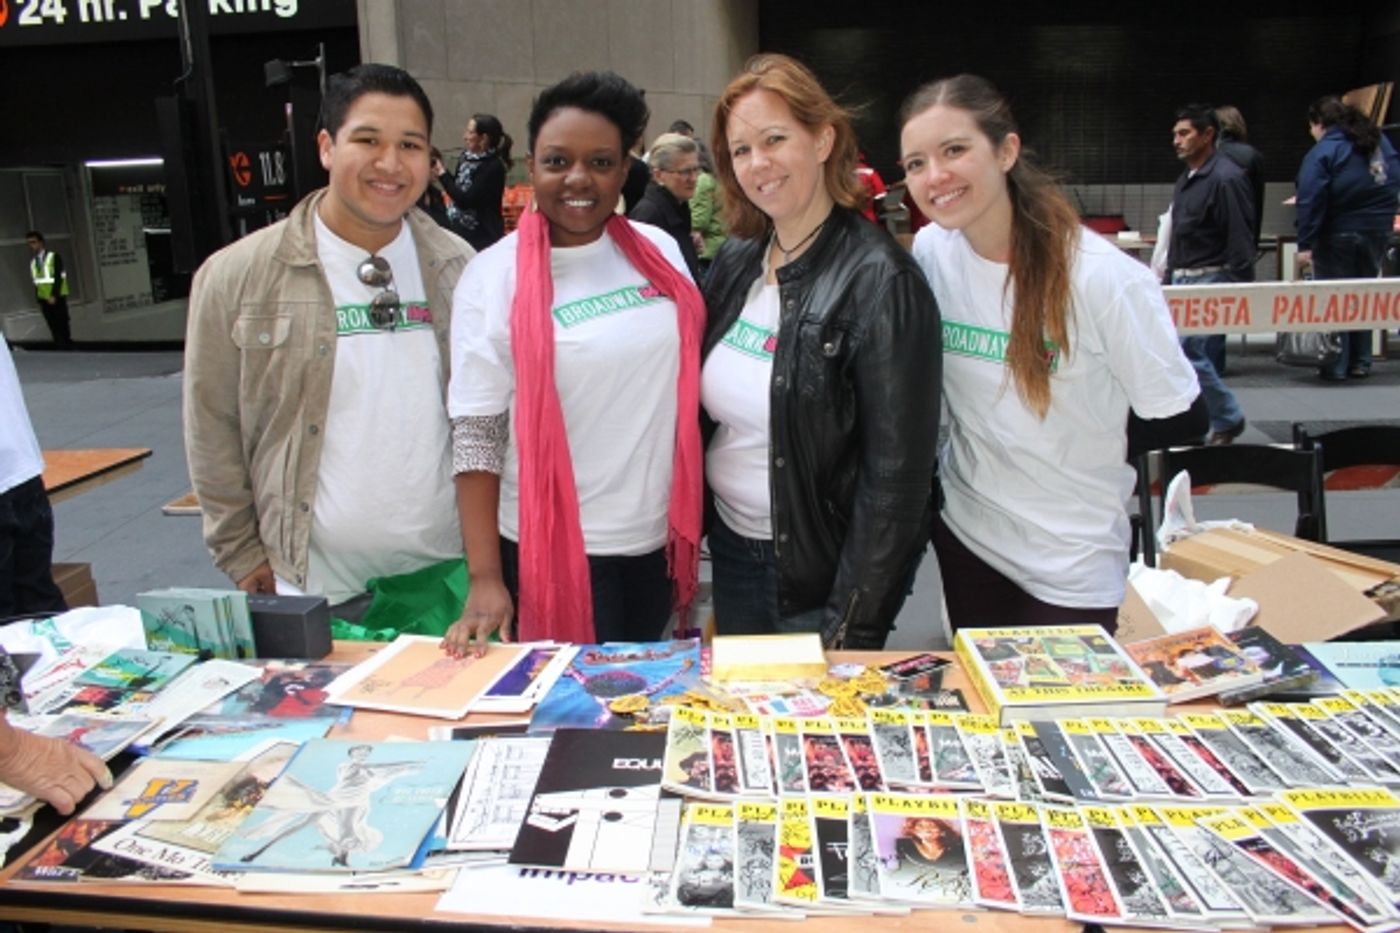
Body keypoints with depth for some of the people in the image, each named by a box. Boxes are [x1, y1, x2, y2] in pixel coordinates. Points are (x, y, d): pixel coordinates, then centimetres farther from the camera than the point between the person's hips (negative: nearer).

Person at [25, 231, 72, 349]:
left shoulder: (54, 257, -4)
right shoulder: (33, 262, 11)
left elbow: (59, 278, -12)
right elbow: (36, 283, 13)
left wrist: (54, 296, -19)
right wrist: (38, 299, 5)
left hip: (57, 298, -4)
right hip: (44, 300, 4)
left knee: (63, 326, -2)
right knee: (54, 329, 2)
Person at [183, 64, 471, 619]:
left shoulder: (459, 269, 2)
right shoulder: (237, 277, -5)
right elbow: (211, 429, 0)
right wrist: (243, 556, 1)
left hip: (449, 576, 2)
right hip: (318, 590, -2)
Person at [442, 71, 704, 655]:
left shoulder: (659, 251, 2)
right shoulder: (496, 276, -9)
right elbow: (476, 436, -10)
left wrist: (693, 517, 8)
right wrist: (485, 579, -15)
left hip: (657, 538, 4)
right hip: (556, 546, -4)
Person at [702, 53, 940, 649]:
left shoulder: (879, 281, -19)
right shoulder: (735, 262, 1)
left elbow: (897, 475, -20)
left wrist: (851, 627, -19)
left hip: (821, 574, -6)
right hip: (730, 550, 6)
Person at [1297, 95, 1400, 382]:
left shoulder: (1322, 152, -13)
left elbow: (1311, 201, -21)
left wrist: (1305, 244, -21)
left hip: (1338, 235, -6)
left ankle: (1335, 367, 3)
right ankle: (1360, 363, 19)